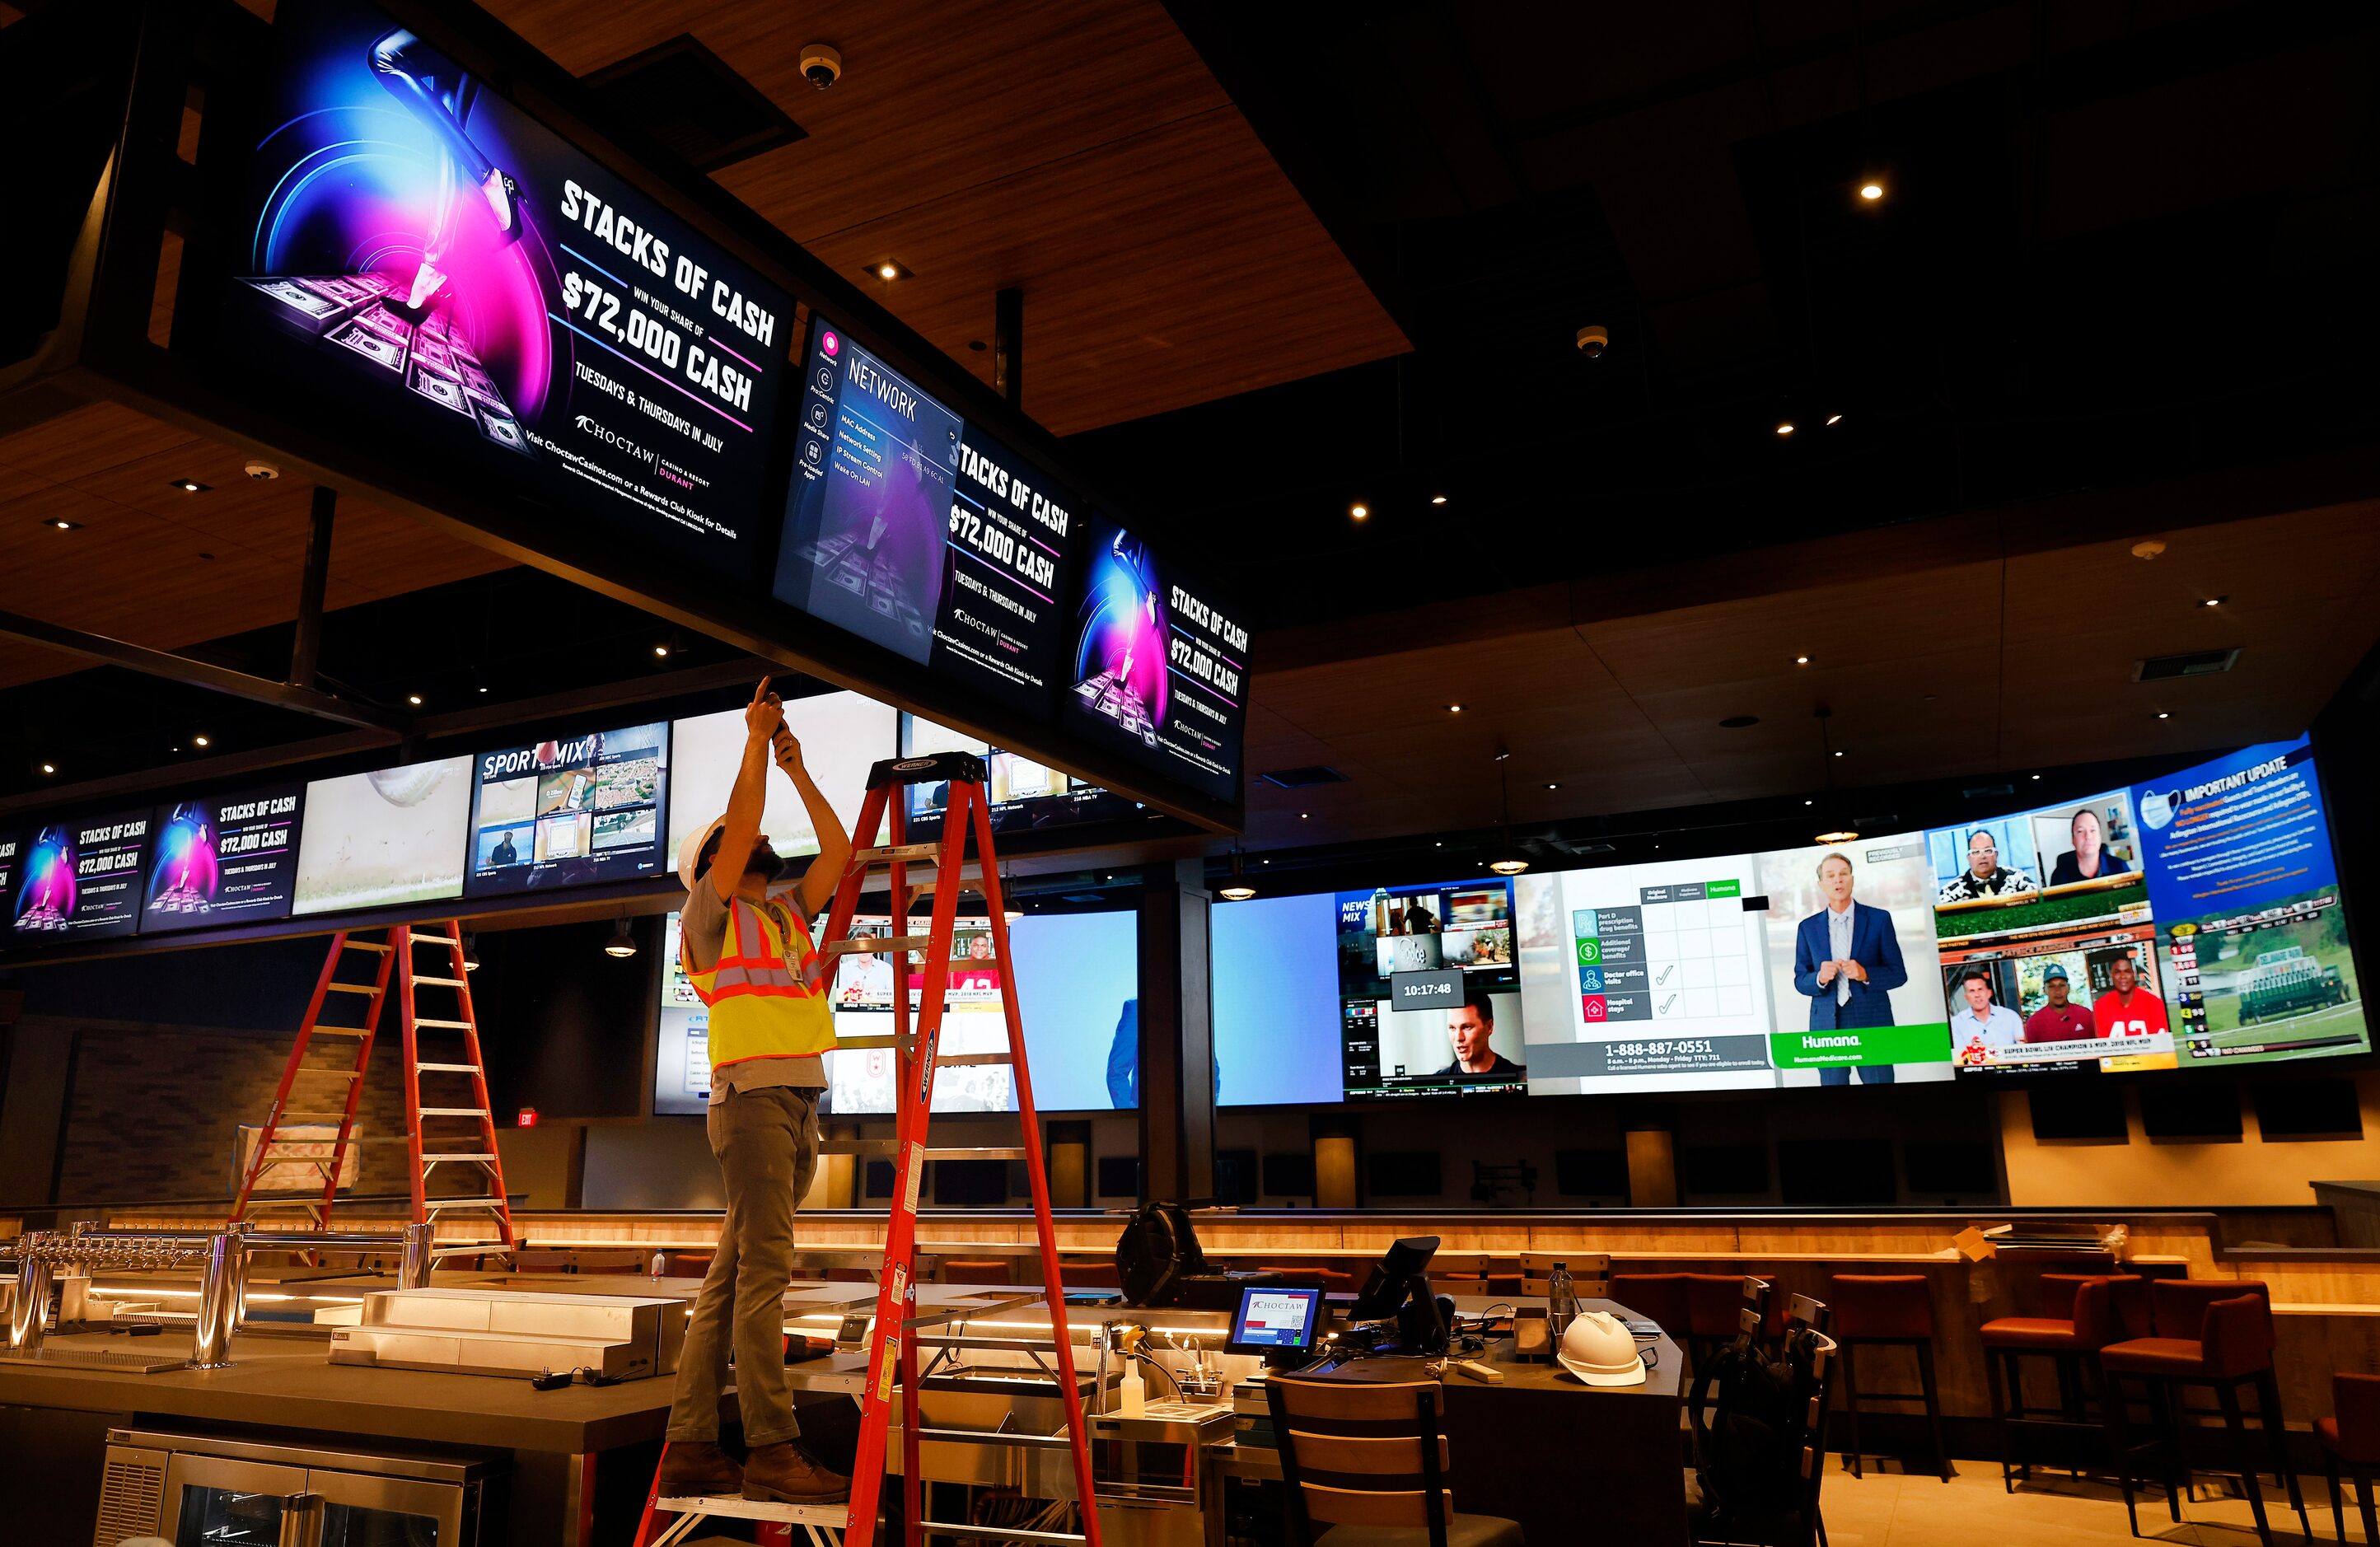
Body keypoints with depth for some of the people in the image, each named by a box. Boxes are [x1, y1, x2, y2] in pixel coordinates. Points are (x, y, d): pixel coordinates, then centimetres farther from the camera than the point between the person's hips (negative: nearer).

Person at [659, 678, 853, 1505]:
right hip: (752, 1096, -7)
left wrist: (796, 768, 23)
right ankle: (771, 1451, -12)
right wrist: (756, 740, 0)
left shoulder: (787, 912, 24)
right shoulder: (710, 916, 4)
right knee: (764, 1268, -12)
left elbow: (837, 851, 23)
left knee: (732, 1275, 7)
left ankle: (690, 1446, 10)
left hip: (797, 1107, 7)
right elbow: (740, 827, -6)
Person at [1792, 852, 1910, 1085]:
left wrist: (1866, 974, -16)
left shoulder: (1879, 919, 3)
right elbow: (1800, 980, 8)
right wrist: (1819, 978, -14)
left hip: (1872, 1022, -1)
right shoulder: (1808, 927, 7)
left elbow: (1898, 974, 3)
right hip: (1827, 1025, 1)